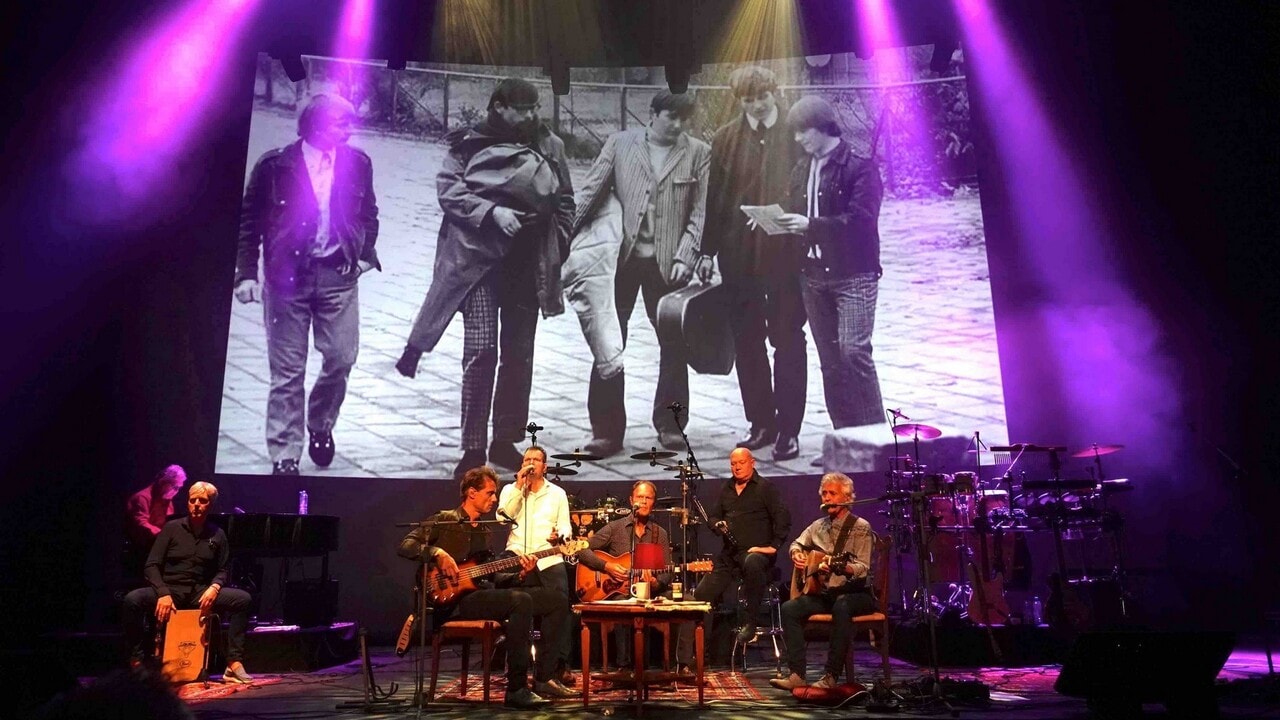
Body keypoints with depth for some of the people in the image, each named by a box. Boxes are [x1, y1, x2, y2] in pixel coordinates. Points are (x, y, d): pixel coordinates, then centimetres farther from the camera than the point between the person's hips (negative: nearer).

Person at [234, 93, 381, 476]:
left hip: (339, 275, 2)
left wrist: (365, 254, 5)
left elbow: (368, 214, 16)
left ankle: (321, 426, 32)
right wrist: (247, 273, -3)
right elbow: (250, 221, 1)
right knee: (288, 371, 2)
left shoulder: (357, 163, 3)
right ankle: (284, 456, 13)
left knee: (341, 359, 3)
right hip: (287, 276, -2)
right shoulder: (276, 165, -5)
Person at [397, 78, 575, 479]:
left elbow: (564, 201, 14)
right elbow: (448, 191, -5)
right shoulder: (468, 145, 1)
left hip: (528, 265, 3)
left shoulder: (550, 146, 9)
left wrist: (557, 249, 6)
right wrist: (492, 212, -18)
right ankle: (473, 449, 2)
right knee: (481, 350, -10)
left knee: (519, 354, 7)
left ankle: (505, 442, 21)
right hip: (479, 261, -3)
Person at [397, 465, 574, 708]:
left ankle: (542, 678, 2)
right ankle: (516, 689, -27)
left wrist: (519, 576, 3)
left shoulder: (484, 531, 22)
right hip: (458, 599, -8)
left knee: (556, 600, -2)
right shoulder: (444, 520, 0)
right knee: (521, 601, -33)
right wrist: (438, 553, -24)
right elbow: (405, 546, -10)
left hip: (483, 593, 8)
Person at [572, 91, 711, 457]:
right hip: (619, 256, 0)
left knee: (674, 343, 7)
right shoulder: (620, 143, 7)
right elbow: (590, 192, 2)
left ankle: (669, 424, 23)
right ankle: (607, 430, 11)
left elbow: (700, 211, 1)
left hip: (667, 262, 0)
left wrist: (685, 256, -10)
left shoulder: (698, 153, 6)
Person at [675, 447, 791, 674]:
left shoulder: (766, 488, 0)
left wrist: (774, 546, -18)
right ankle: (684, 661, -2)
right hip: (729, 555, 6)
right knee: (699, 596, -6)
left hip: (757, 553, -6)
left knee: (751, 563, -43)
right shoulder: (726, 489, 19)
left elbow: (783, 518, -9)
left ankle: (749, 621, -23)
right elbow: (712, 516, 22)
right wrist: (718, 525, -1)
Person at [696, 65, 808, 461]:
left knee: (788, 340, 4)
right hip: (739, 255, 3)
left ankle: (788, 428, 14)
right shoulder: (725, 139, 5)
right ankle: (761, 422, 26)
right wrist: (708, 250, 3)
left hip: (788, 254, -3)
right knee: (747, 341, 11)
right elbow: (714, 198, 5)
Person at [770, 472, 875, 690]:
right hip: (826, 592, 6)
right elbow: (797, 544, 27)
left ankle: (831, 676, -31)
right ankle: (797, 674, -17)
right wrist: (797, 556, 3)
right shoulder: (819, 525, 10)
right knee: (789, 608, -16)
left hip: (856, 593, -6)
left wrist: (840, 567, -40)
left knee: (841, 607, -39)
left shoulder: (860, 527, -9)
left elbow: (863, 568, -19)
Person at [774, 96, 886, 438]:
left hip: (854, 274, -6)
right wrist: (781, 221, -5)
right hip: (815, 277, 7)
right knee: (830, 360, 8)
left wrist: (811, 224, -22)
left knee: (854, 351, -15)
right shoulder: (802, 169, 15)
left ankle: (873, 433, -4)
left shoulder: (860, 167, -7)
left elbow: (860, 220, -17)